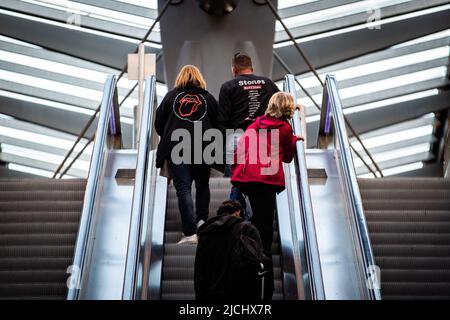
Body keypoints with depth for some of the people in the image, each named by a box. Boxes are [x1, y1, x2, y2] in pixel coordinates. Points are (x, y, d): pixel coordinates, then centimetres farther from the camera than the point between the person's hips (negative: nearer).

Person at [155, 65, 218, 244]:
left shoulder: (171, 96, 9)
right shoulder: (209, 98, 10)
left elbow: (158, 124, 8)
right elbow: (218, 126, 7)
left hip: (176, 149, -1)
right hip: (202, 149, 1)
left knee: (183, 189, -2)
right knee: (202, 185, 20)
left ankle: (189, 232, -7)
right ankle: (202, 220, 7)